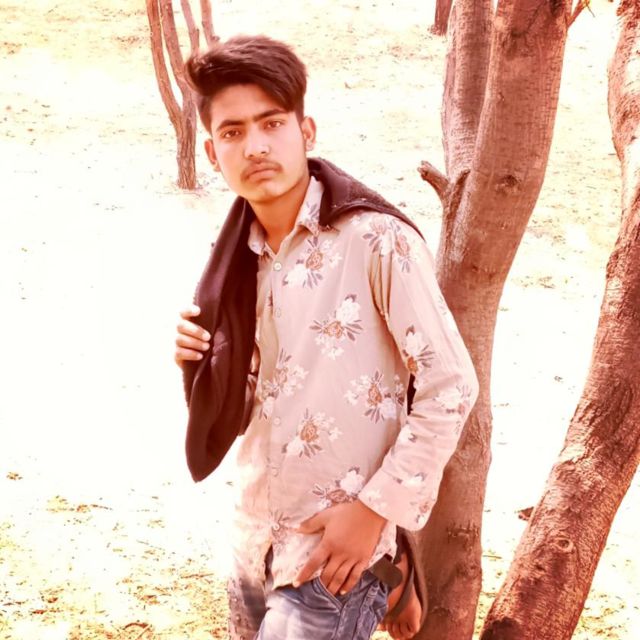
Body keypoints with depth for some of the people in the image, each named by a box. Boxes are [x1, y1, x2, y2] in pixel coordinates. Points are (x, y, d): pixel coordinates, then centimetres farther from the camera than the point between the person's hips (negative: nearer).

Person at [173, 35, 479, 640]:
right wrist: (201, 359, -6)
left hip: (337, 546, -6)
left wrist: (376, 508, -15)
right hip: (255, 540, 7)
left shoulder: (376, 240, -16)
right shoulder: (240, 255, 4)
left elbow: (450, 388, -14)